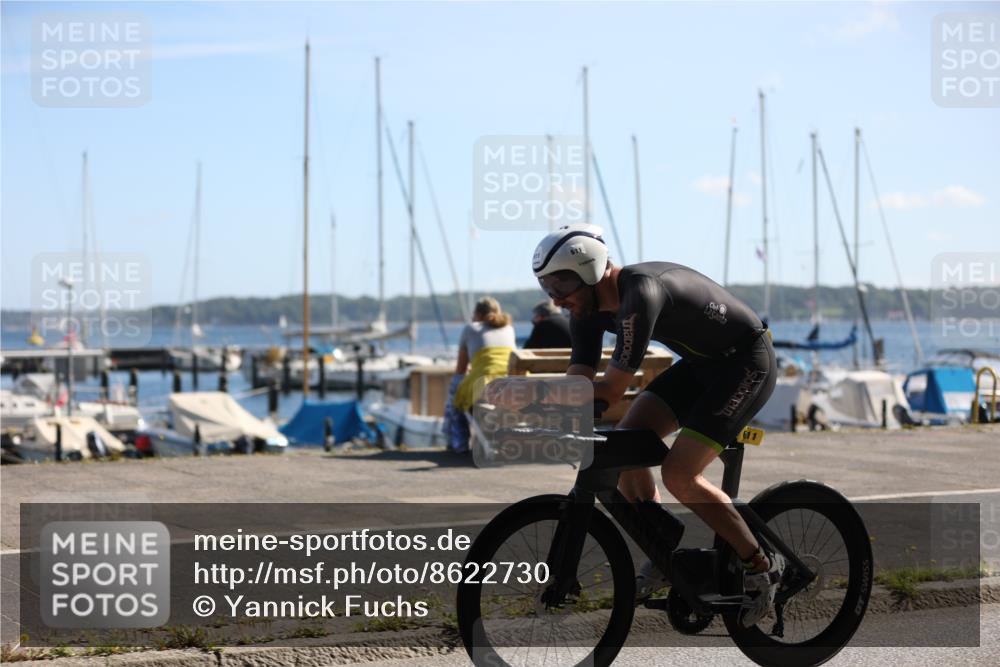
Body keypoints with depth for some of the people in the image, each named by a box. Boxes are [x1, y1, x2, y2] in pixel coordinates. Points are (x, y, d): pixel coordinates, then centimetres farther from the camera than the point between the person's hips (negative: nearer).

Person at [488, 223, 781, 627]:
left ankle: (761, 567, -1)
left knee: (678, 474, -18)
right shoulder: (588, 308, -6)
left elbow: (610, 391, -33)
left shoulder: (640, 294, -33)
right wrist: (524, 398, -24)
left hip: (746, 363, -9)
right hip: (700, 363, 9)